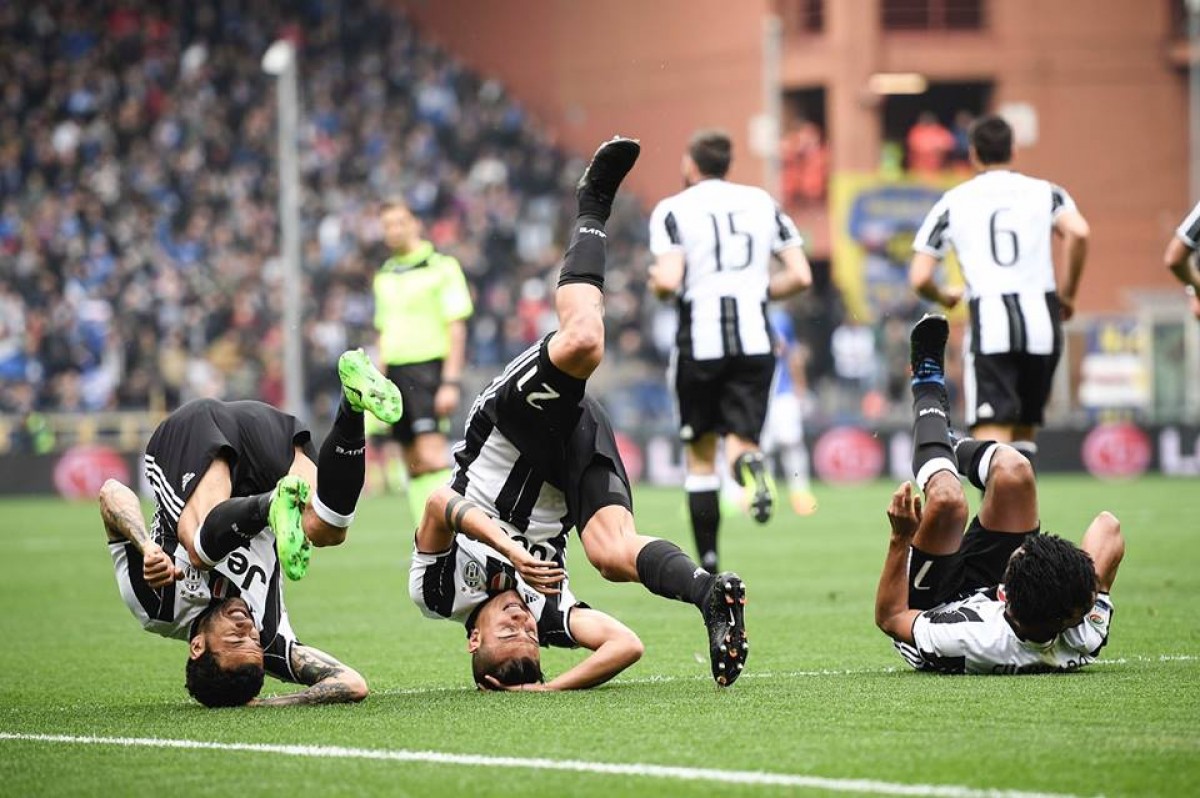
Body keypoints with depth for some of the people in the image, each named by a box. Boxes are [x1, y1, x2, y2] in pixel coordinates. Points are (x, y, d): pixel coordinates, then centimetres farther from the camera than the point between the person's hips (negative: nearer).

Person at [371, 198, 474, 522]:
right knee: (413, 463, 4)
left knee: (432, 456, -17)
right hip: (396, 372, 7)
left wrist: (451, 382, -15)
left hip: (429, 366, -7)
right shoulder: (384, 276, 16)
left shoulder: (442, 267, -4)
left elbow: (457, 328, -8)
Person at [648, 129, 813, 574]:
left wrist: (657, 285, 8)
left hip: (700, 342, -2)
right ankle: (750, 463, -34)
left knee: (700, 456, 12)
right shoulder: (762, 203, 11)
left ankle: (708, 566, 11)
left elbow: (668, 282, -14)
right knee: (740, 442, 5)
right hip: (755, 340, 2)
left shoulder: (674, 210, -2)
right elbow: (800, 276, 6)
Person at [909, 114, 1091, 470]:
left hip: (989, 319, -2)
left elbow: (919, 279, 6)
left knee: (992, 432, -11)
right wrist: (1068, 293, 5)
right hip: (1041, 316, 2)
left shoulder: (952, 203, 11)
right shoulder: (1043, 192, 12)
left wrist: (944, 297, 28)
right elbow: (1078, 232, -9)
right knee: (1025, 429, 20)